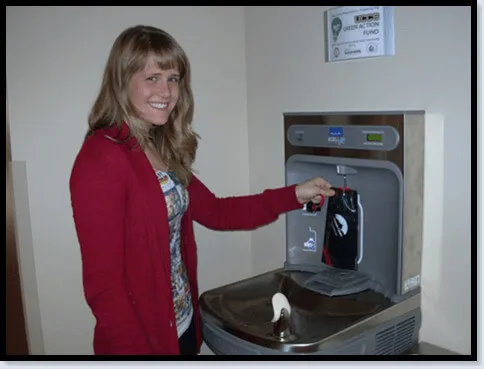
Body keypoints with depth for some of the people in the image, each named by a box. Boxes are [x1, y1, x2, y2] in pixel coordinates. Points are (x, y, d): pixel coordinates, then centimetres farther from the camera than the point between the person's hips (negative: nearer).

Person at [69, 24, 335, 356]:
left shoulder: (164, 150, 4)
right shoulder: (101, 160, -21)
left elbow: (214, 211, 8)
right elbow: (102, 284, -21)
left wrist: (293, 196, 4)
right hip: (141, 337, -7)